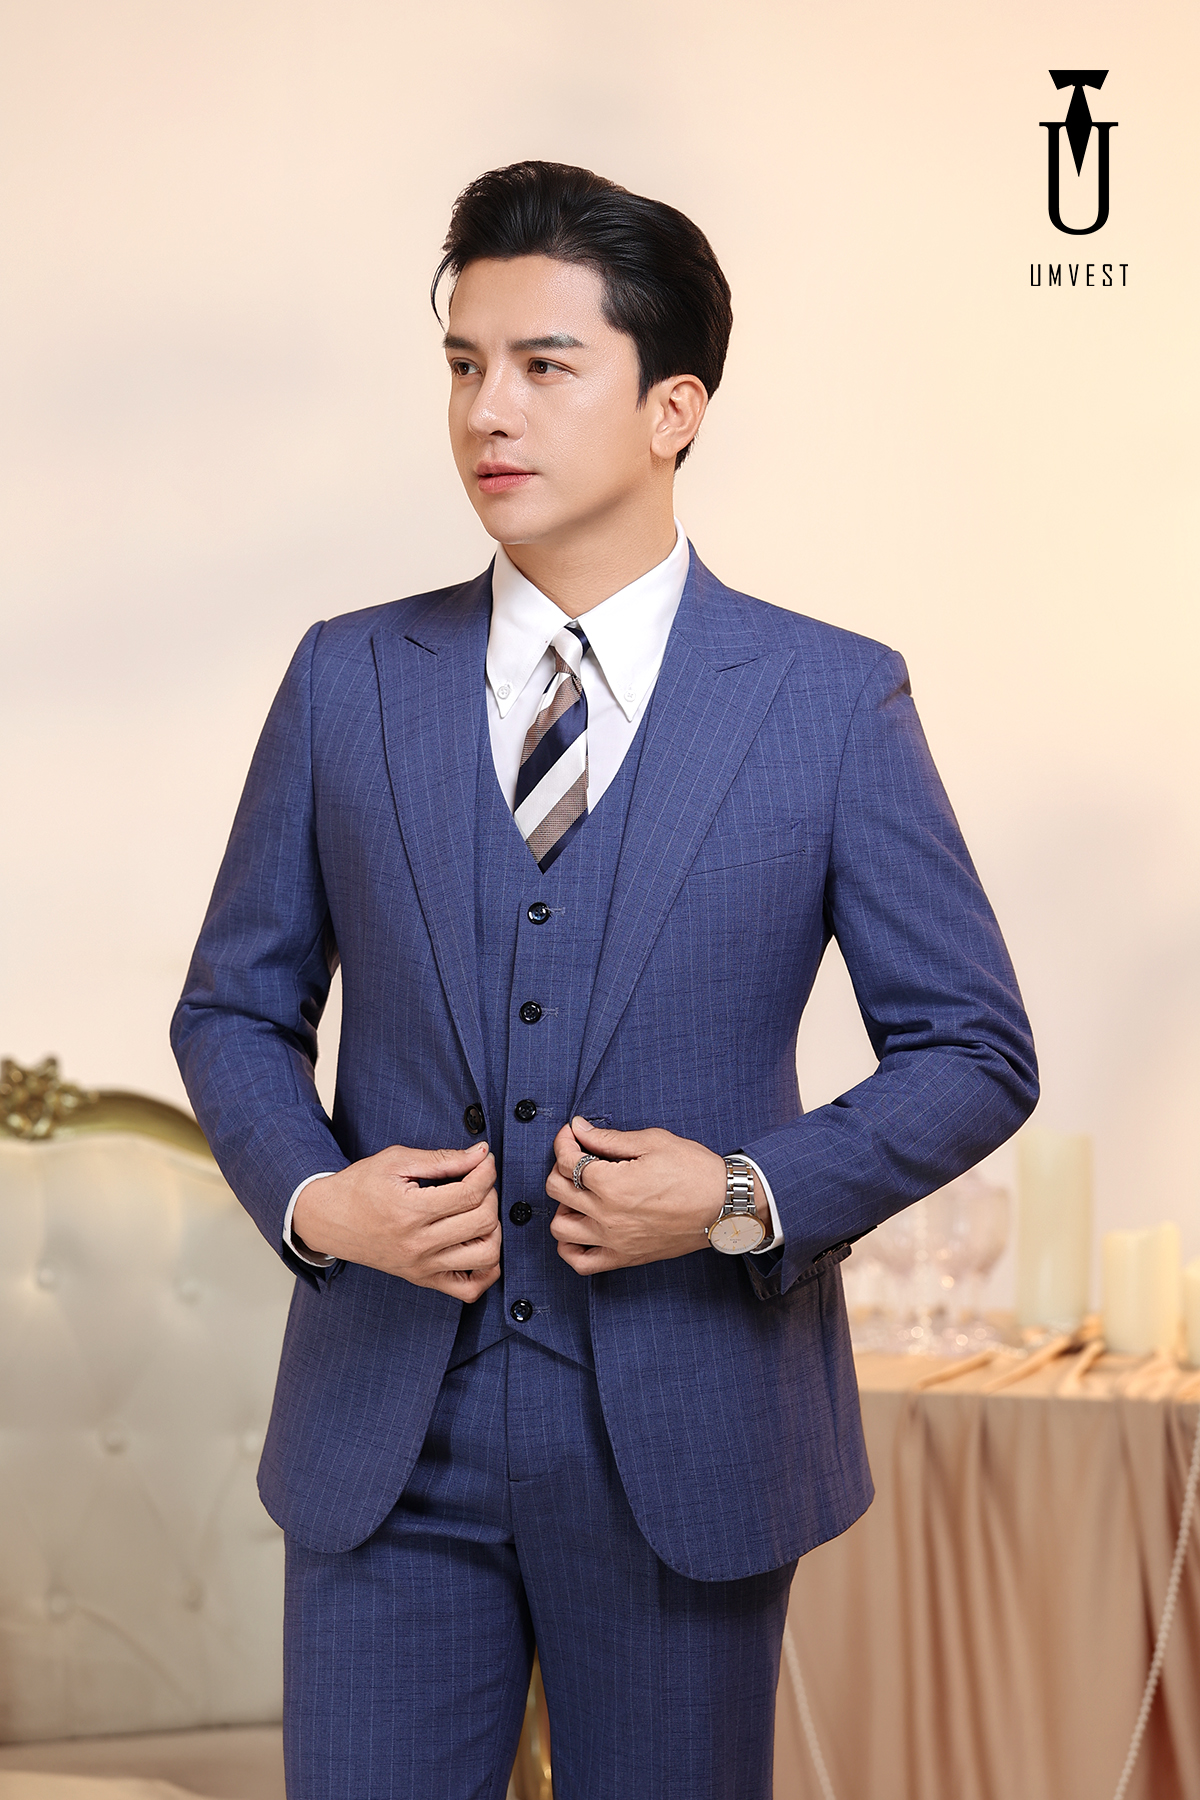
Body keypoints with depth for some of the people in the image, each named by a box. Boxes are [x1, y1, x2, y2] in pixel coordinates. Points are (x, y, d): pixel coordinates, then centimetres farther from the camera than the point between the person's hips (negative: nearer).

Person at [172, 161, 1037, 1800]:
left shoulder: (836, 702, -3)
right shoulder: (348, 683, 4)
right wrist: (308, 1196, -8)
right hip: (385, 1432, 2)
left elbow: (977, 1051, 0)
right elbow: (235, 1006, 11)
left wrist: (751, 1199, -14)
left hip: (686, 1445, -1)